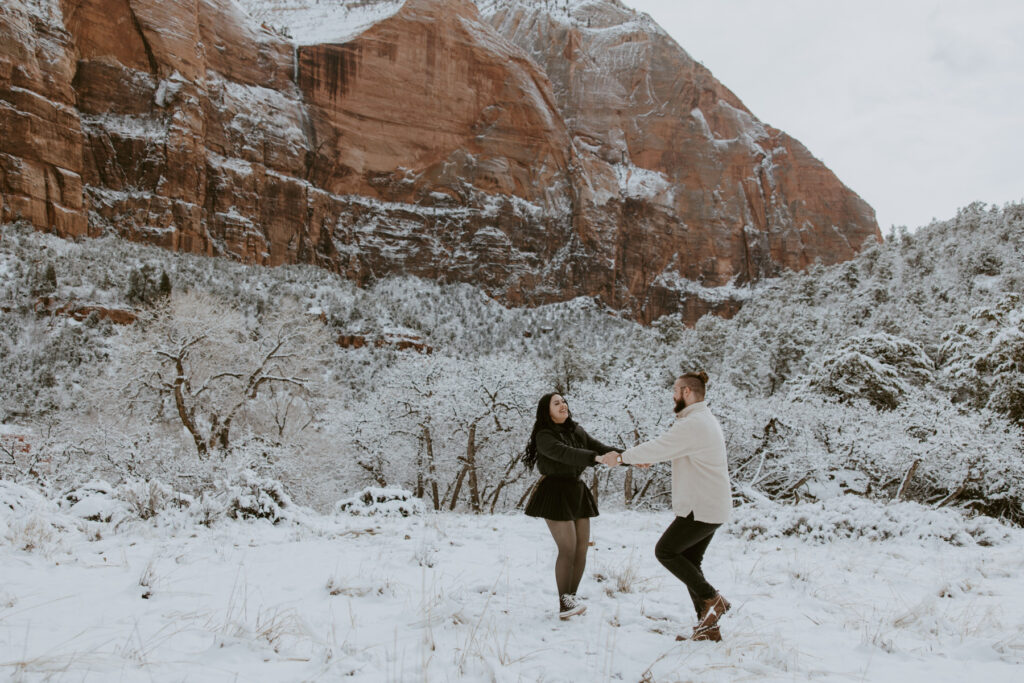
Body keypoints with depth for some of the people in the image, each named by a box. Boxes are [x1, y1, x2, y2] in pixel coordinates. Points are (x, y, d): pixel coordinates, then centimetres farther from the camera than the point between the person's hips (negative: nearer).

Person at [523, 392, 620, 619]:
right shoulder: (544, 436, -12)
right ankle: (563, 604, -5)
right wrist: (597, 457, -42)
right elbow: (565, 454, -29)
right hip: (555, 493, -7)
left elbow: (599, 447, 4)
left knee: (582, 547, 6)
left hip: (577, 492, 7)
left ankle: (571, 597, 17)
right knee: (568, 549, -12)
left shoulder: (576, 431, 11)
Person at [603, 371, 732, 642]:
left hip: (702, 508, -10)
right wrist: (648, 459, 25)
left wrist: (621, 457, -9)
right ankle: (708, 626, 15)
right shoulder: (705, 420, 15)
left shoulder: (693, 424, -19)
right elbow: (672, 448, 26)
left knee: (665, 551, -2)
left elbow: (658, 448, -19)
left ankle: (712, 599, 1)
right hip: (711, 507, 10)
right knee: (689, 560, 12)